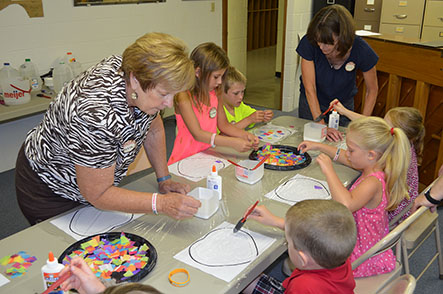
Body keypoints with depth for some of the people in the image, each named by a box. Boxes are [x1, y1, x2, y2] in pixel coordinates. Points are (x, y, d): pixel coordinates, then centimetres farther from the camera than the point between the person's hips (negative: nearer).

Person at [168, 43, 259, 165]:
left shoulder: (216, 93, 6)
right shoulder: (184, 96, -16)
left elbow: (223, 124, 14)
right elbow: (198, 134, -22)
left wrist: (245, 135, -4)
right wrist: (233, 143, -29)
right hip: (185, 158, -6)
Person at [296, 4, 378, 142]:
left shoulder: (361, 50, -27)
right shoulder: (309, 43, -29)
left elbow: (372, 90, -11)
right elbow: (309, 88, -26)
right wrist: (322, 125, -33)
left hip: (344, 105, 0)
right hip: (311, 104, 0)